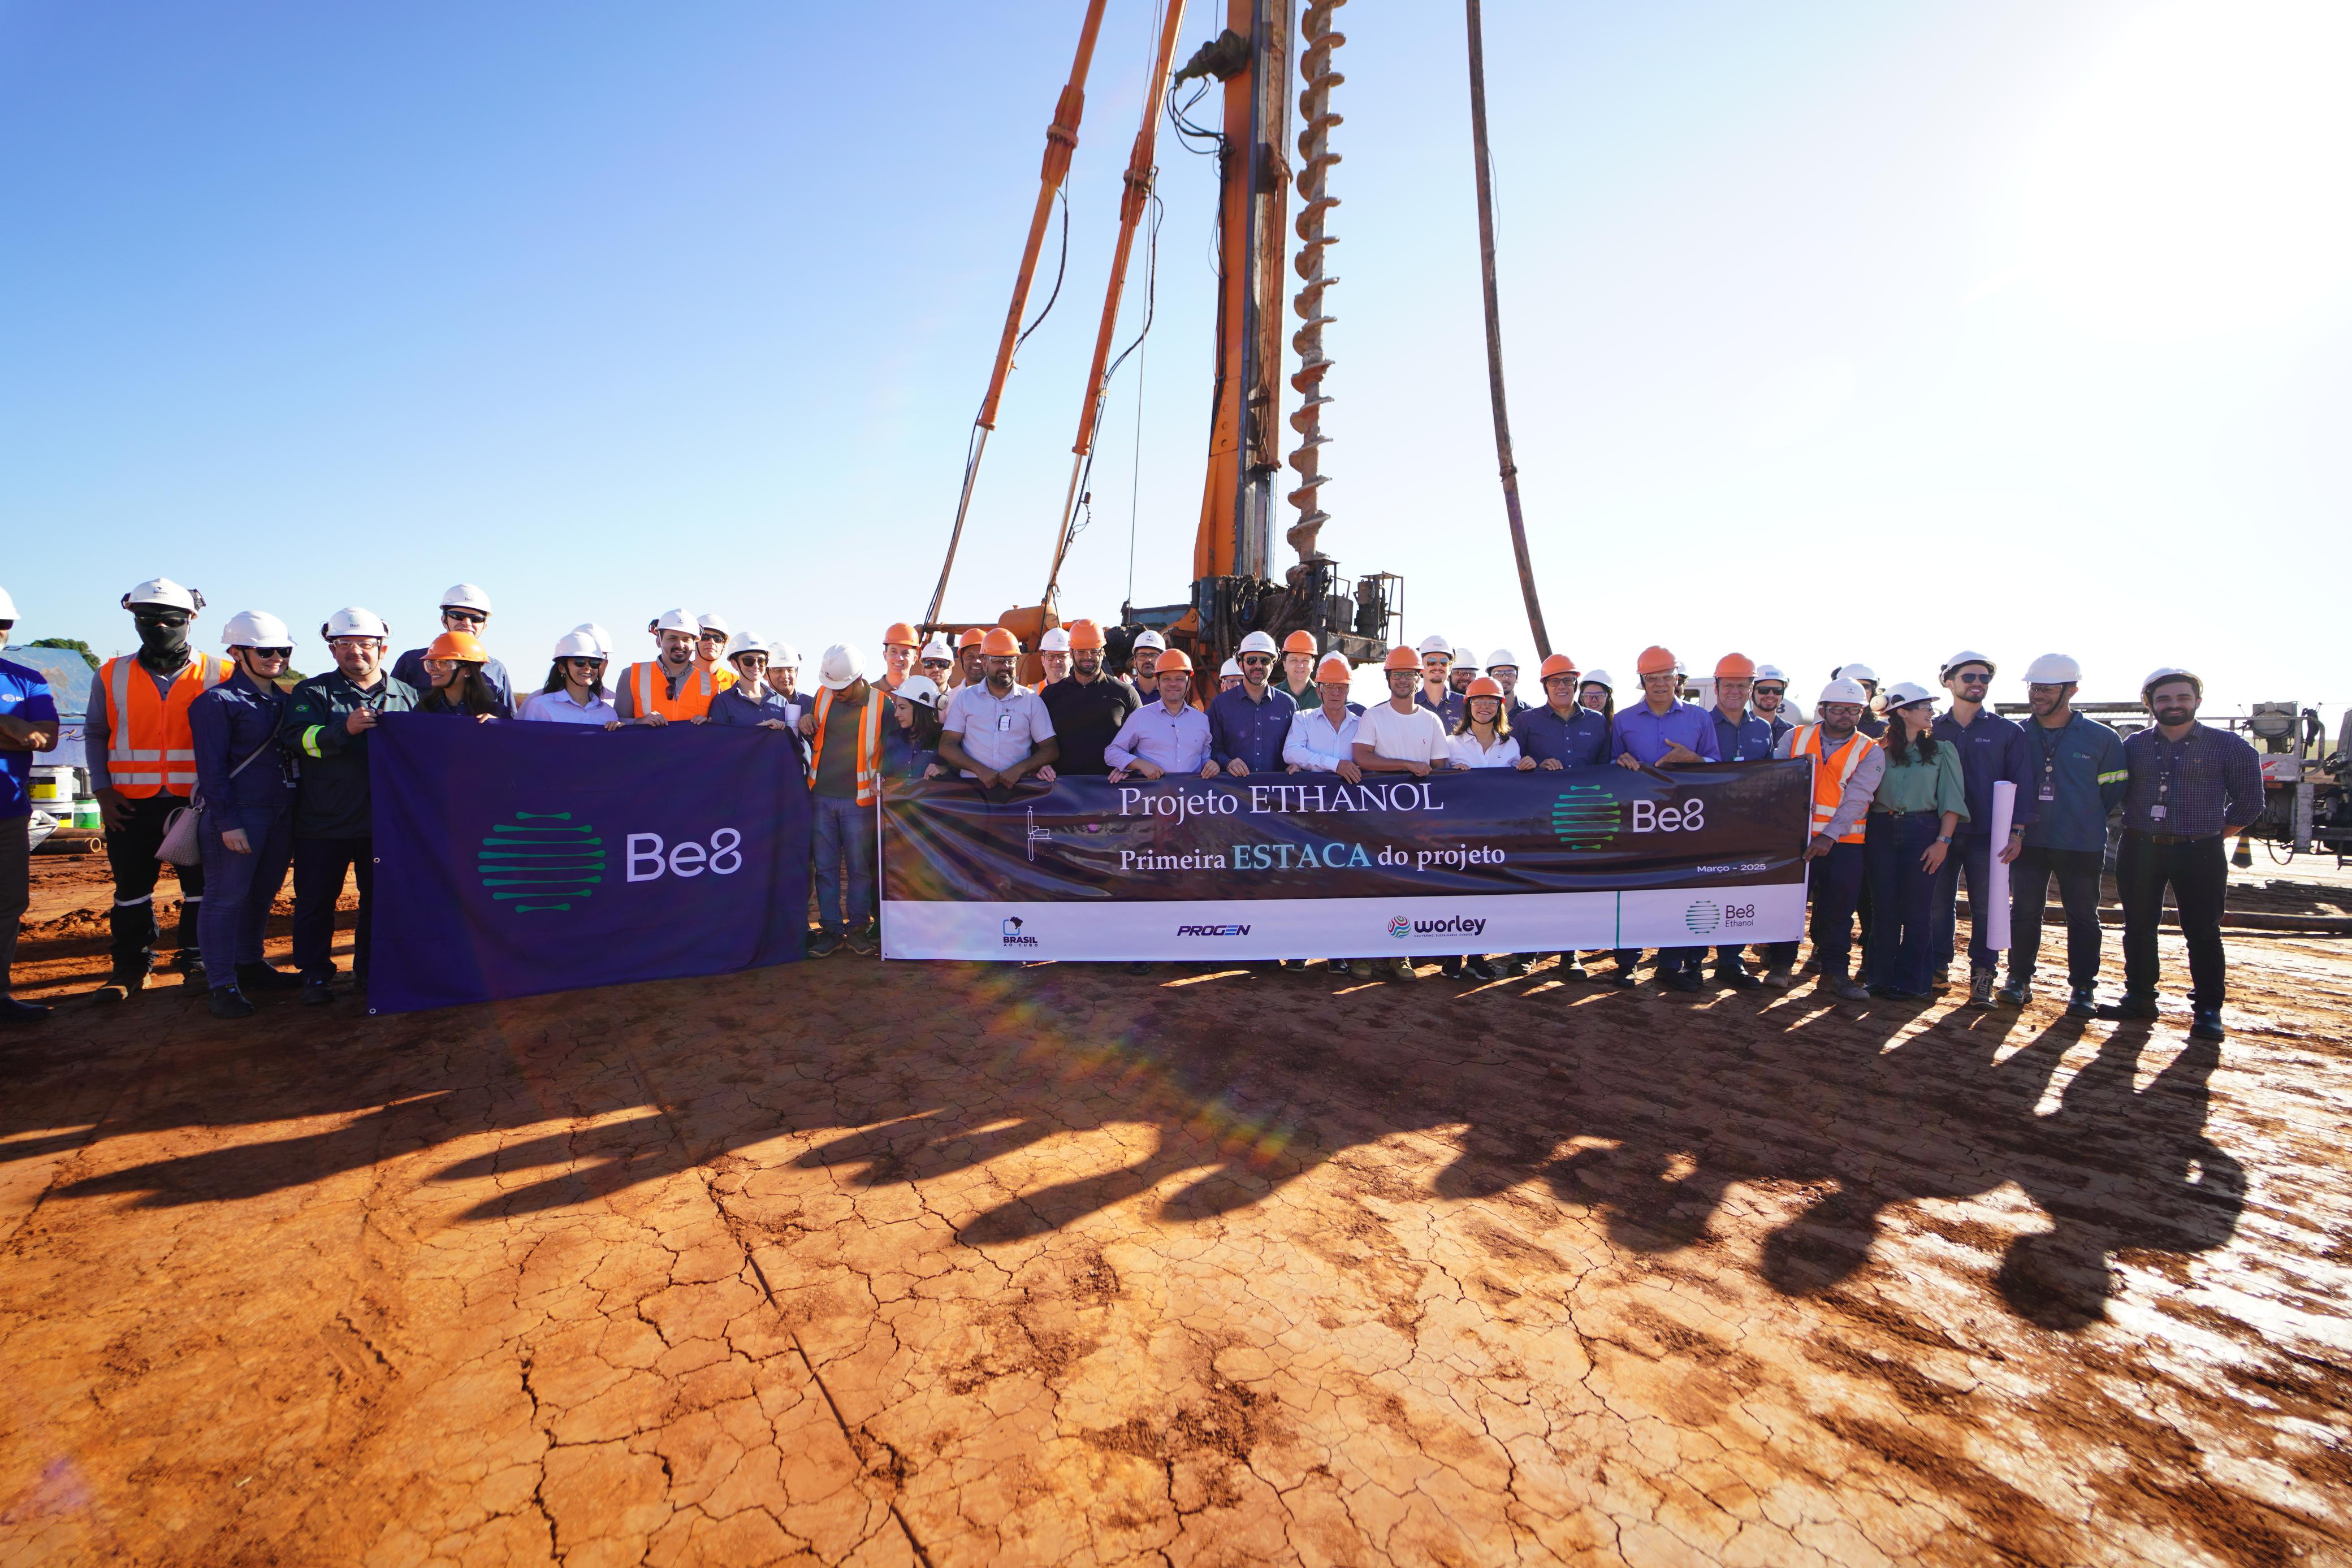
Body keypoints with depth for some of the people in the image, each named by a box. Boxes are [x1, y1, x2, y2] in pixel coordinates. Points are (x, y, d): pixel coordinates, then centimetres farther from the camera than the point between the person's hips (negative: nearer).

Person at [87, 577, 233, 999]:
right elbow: (95, 734, 12)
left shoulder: (219, 675, 0)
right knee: (131, 888, 8)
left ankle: (198, 960, 18)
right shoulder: (112, 676, 7)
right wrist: (103, 790, 1)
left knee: (202, 885, 6)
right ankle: (130, 967, 18)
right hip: (132, 805, 2)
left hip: (198, 802, -2)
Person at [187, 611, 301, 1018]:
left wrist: (294, 810, 13)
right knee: (227, 897, -1)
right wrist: (228, 823, -15)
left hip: (281, 814, 7)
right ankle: (221, 984, 5)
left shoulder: (284, 701, 15)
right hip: (237, 817, -7)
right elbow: (212, 767, -10)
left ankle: (249, 965, 27)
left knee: (263, 894, 14)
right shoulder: (218, 702, -5)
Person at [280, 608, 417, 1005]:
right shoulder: (312, 693, 2)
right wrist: (345, 728, -32)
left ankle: (370, 970, 23)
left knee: (381, 899, 9)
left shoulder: (406, 695, 10)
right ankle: (315, 974, 21)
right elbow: (297, 737, -16)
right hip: (324, 820, -2)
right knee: (316, 901, 7)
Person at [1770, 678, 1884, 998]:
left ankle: (1835, 972, 16)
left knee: (1838, 910, 5)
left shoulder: (1870, 752, 1)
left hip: (1843, 843, 0)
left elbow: (1856, 799, -10)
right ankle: (1780, 965, 15)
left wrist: (1829, 836, -21)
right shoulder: (1794, 737, 7)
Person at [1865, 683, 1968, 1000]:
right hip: (1882, 831, 1)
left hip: (1922, 831, -1)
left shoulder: (1941, 750, 6)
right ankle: (1880, 977, 14)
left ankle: (1910, 983, 10)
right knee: (1885, 908, 4)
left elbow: (1952, 799, 0)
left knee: (1916, 910, 1)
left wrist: (1943, 841, -8)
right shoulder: (1880, 749, 8)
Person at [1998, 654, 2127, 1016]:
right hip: (2028, 840, 2)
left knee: (2082, 915, 5)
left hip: (2081, 845, -1)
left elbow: (2113, 788, 6)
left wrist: (2085, 820, 5)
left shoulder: (2101, 738, -1)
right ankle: (2019, 978, 17)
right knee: (2024, 910, 6)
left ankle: (2083, 987, 14)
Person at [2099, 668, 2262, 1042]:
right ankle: (2140, 997, 19)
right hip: (2140, 850, 3)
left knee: (2203, 933, 2)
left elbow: (2249, 801, 7)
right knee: (2138, 928, 9)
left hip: (2199, 853, -3)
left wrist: (2213, 835, 5)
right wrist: (2139, 828, 10)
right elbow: (2118, 793, 17)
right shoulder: (2133, 745, 7)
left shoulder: (2228, 746, 1)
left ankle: (2207, 1009, 10)